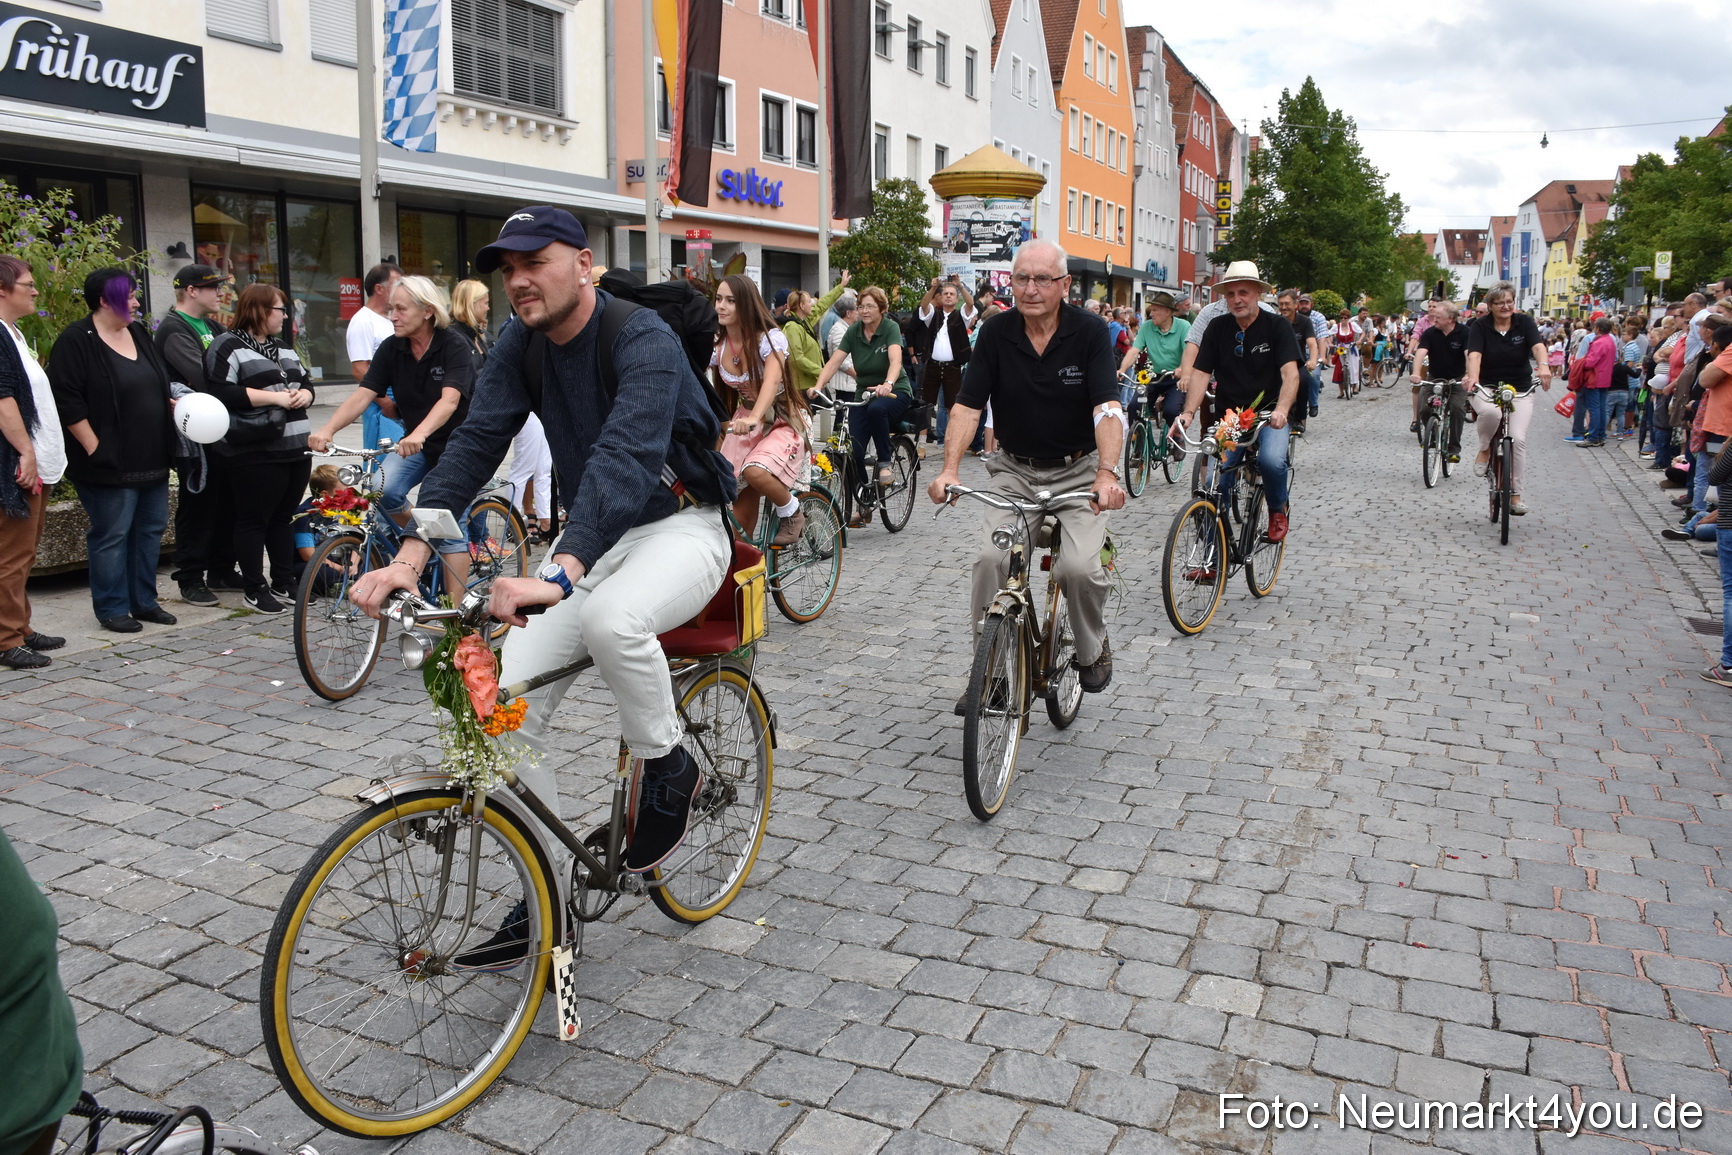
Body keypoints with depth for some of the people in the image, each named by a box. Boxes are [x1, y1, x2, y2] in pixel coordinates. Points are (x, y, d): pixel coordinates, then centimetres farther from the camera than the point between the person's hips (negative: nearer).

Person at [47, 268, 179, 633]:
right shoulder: (76, 340, -10)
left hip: (151, 458, 8)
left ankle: (144, 602, 22)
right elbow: (67, 401, -15)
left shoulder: (139, 334, 14)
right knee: (112, 535, -1)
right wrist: (95, 448, -18)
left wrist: (179, 405, 6)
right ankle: (112, 609, 9)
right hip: (110, 462, -8)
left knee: (151, 529, 12)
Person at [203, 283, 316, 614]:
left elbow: (306, 384, 23)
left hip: (295, 448, 8)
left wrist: (303, 395, -1)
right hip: (255, 453, -7)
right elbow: (221, 393, -18)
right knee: (254, 519, 1)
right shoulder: (228, 347, -5)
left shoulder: (285, 348, 21)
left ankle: (284, 582, 22)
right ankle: (254, 589, 9)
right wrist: (274, 397, -18)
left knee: (284, 517, 13)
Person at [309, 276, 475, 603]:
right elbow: (362, 394, -11)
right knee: (384, 490, -22)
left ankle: (455, 610, -1)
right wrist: (327, 430, -28)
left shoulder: (455, 348, -18)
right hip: (415, 444, 5)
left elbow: (449, 400, -33)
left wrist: (418, 434, -50)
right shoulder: (391, 349, -3)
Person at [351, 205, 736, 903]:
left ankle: (668, 770, -9)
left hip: (677, 527, -6)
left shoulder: (643, 340, -22)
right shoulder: (522, 343, -1)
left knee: (610, 618, -39)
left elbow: (626, 458, -37)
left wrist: (561, 577, -52)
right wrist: (409, 558, -22)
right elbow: (474, 444, -8)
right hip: (591, 535, 6)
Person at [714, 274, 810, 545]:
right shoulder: (716, 344, -3)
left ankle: (792, 513, -7)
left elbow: (771, 380, -36)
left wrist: (754, 417, -54)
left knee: (754, 471, -34)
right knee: (741, 513, -2)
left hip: (782, 421, -5)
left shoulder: (770, 338, -19)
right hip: (745, 422, 5)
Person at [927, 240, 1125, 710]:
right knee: (991, 558, -18)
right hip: (1014, 469, 2)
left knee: (1080, 567, -21)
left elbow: (1107, 407, -21)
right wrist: (950, 468, -26)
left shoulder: (1090, 331, -11)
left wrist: (1107, 472, -37)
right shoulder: (996, 332, -5)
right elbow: (967, 405, -11)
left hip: (1077, 471, -2)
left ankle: (1093, 650, 11)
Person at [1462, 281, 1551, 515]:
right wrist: (1472, 376, -42)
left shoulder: (1524, 322, -1)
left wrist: (1543, 365, -41)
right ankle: (1485, 449, -4)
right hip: (1486, 388, -1)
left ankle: (1516, 494, 2)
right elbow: (1474, 354, -21)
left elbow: (1538, 346, -19)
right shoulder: (1480, 326, -4)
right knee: (1490, 412, -36)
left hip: (1520, 390, 2)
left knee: (1518, 438, -12)